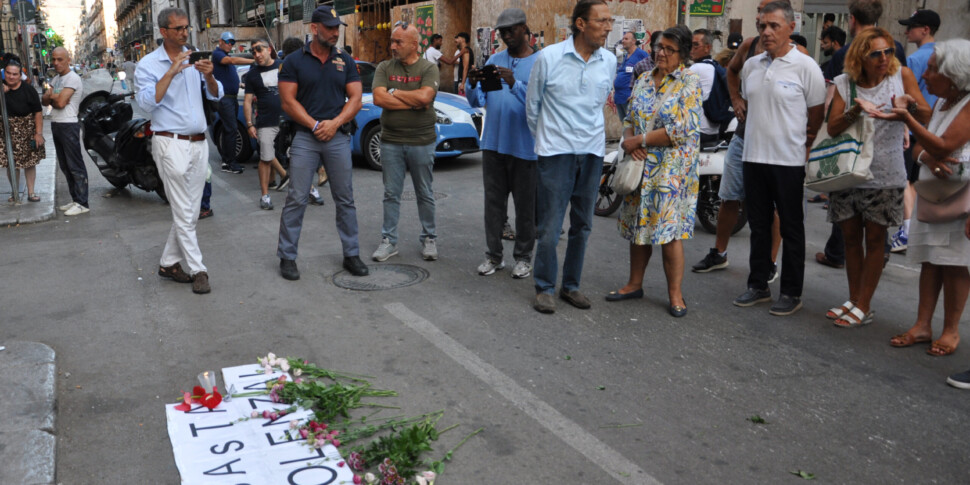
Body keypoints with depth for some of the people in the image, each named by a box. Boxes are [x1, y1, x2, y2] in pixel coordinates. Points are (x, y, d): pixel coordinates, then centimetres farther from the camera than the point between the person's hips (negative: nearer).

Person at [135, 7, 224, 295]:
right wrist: (171, 72, -22)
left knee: (190, 212, 9)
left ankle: (168, 263, 21)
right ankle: (197, 270, 3)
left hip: (199, 143, 6)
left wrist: (209, 76, -14)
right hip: (171, 144, -6)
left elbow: (216, 95, 6)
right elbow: (147, 103, -16)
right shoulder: (148, 64, -3)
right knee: (183, 212, -3)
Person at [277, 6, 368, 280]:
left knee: (345, 200, 7)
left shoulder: (345, 61, 8)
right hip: (305, 137, -2)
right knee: (296, 199, -1)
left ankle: (351, 255, 16)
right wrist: (315, 125, -13)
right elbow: (288, 101, -4)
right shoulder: (294, 61, 2)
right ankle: (287, 257, 8)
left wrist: (334, 123, -12)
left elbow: (355, 98, 2)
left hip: (338, 137, 2)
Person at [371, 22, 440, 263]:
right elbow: (378, 98, -11)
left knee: (425, 194, 9)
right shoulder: (384, 68, 4)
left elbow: (425, 96, -20)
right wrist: (413, 103, -13)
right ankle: (388, 240, 17)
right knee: (391, 194, 8)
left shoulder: (428, 68, -3)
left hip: (421, 142, -2)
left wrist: (394, 92, -10)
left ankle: (429, 239, 22)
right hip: (391, 141, 2)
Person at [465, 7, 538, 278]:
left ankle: (523, 257, 17)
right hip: (493, 144, 4)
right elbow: (477, 102, 5)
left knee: (525, 205, 5)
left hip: (524, 147, -4)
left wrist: (514, 84, -30)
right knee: (493, 202, 9)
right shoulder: (494, 60, 10)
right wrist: (472, 85, -15)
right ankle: (494, 255, 18)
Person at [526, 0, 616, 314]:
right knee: (549, 226, -2)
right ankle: (545, 288, 12)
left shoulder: (609, 61, 3)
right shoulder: (549, 58, -7)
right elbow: (532, 104, 5)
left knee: (582, 226, 11)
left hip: (592, 152, 4)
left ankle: (571, 285, 24)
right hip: (556, 153, -4)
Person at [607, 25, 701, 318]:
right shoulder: (644, 80, 11)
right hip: (641, 165, 6)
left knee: (669, 230, -5)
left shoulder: (690, 82, -7)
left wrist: (638, 140, -14)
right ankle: (635, 284, 24)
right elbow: (630, 120, 13)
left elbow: (681, 131, -17)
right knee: (639, 226, 11)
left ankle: (675, 294, 7)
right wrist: (630, 143, -9)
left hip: (672, 169, -6)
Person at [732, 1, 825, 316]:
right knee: (759, 226, 13)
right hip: (754, 157, 5)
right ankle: (758, 286, 24)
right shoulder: (751, 65, 8)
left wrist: (805, 147, 1)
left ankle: (792, 293, 14)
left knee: (791, 229, 4)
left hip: (789, 160, -5)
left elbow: (817, 115, -3)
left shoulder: (805, 67, -8)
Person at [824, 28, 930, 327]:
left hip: (884, 176, -2)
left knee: (874, 239, 2)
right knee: (851, 237, 9)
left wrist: (911, 106, -23)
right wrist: (855, 110, -24)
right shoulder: (845, 83, -1)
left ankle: (864, 307, 10)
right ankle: (854, 300, 22)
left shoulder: (901, 75, -3)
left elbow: (927, 117, -2)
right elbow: (832, 128, -7)